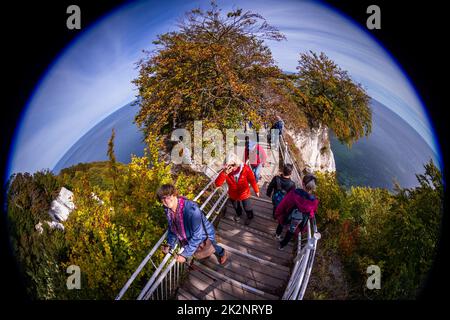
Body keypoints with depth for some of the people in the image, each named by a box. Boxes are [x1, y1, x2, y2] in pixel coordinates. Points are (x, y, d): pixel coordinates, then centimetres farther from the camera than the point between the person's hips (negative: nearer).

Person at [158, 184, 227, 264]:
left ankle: (222, 252, 57)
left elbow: (197, 235, -34)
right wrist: (170, 244, -10)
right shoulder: (167, 209, -19)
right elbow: (172, 228, -1)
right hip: (188, 238, 5)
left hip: (204, 236, -5)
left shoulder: (191, 209, -41)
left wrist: (185, 254, -33)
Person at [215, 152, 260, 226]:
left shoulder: (245, 168, -31)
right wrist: (224, 173, -49)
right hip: (233, 195, 2)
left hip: (244, 194, -2)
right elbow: (217, 184, -35)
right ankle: (238, 214, 68)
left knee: (247, 208, 25)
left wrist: (256, 190, -3)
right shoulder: (226, 171, -28)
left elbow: (252, 180, -16)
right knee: (236, 207, 32)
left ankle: (249, 217, 60)